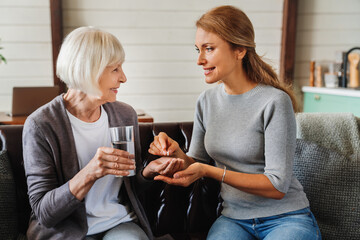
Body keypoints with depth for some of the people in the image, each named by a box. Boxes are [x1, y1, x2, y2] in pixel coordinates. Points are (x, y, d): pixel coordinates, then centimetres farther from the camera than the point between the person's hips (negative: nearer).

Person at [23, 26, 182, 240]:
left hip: (120, 223, 3)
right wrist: (89, 174, -29)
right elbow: (44, 213, -14)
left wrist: (149, 171, -11)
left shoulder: (125, 115, 1)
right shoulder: (40, 126, -14)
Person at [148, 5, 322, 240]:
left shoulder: (274, 101, -16)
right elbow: (196, 164, 10)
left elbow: (277, 186, -16)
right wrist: (177, 153, -11)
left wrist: (211, 171, -23)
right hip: (234, 218, 3)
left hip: (286, 218, -3)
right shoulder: (207, 101, 4)